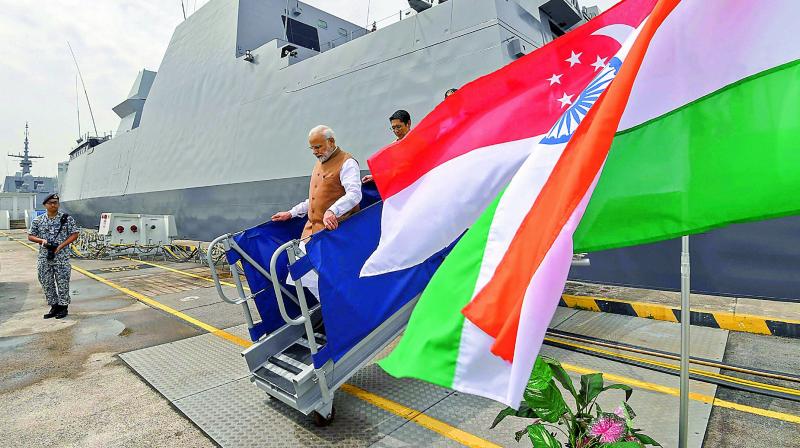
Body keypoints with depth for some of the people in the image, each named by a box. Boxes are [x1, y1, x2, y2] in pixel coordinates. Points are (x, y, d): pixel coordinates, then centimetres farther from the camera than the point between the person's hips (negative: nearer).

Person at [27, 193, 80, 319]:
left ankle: (63, 306, 11)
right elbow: (30, 236, 10)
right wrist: (42, 240, -10)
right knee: (46, 283, 9)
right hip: (44, 257, 4)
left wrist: (61, 246, -13)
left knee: (62, 283, 1)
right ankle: (54, 306, 21)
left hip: (62, 257, -3)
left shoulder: (67, 218, -2)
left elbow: (74, 234, -3)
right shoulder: (38, 220, 6)